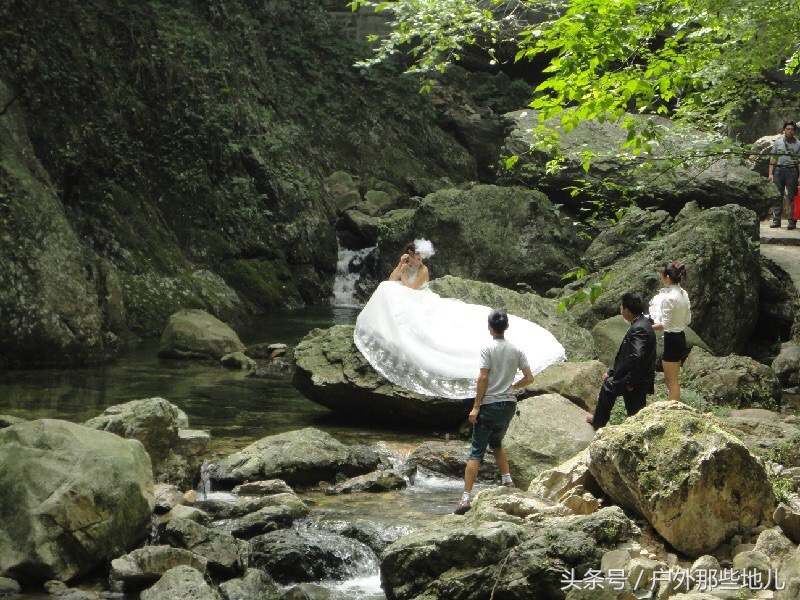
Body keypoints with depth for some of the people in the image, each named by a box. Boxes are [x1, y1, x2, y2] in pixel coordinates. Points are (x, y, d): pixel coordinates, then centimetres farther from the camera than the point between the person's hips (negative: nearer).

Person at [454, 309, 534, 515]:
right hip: (509, 404, 5)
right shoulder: (516, 350, 5)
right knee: (496, 443, 29)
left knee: (476, 452, -5)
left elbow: (483, 378, -14)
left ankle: (466, 498, -9)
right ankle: (507, 481, 21)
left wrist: (475, 407, -11)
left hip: (489, 405, -5)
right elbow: (529, 378, 4)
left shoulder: (488, 349, -9)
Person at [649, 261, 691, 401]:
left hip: (671, 340, -9)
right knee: (672, 380, 21)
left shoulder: (668, 297, -21)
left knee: (671, 382, 1)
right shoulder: (684, 294, 4)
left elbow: (664, 325, -22)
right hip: (681, 338, 9)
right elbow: (688, 320, 10)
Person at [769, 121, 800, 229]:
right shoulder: (778, 142, 12)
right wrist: (771, 173, 4)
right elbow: (773, 158, 12)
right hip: (778, 170, 2)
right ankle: (776, 220, 5)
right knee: (777, 196, 1)